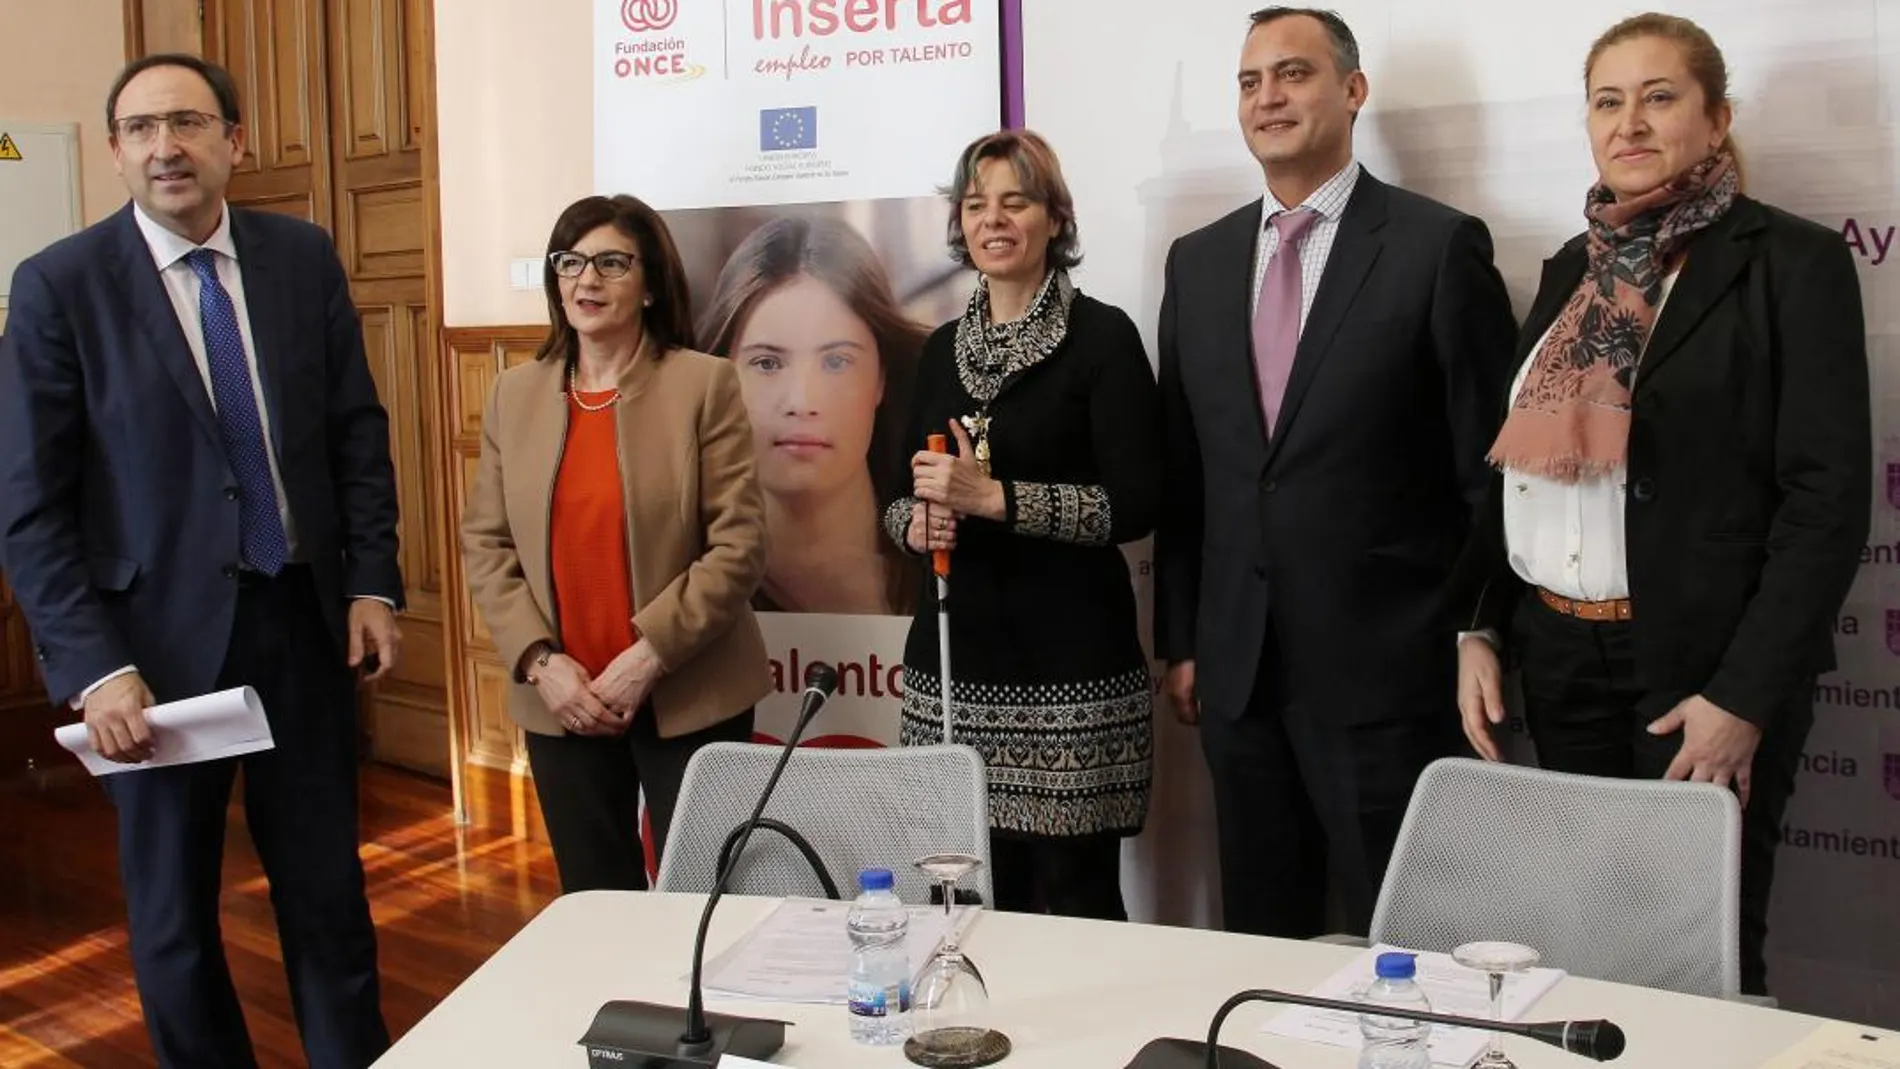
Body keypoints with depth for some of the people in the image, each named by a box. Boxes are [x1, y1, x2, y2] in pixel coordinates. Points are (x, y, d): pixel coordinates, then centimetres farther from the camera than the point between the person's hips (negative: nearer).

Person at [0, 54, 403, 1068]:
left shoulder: (304, 257, 1)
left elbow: (358, 431, 7)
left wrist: (371, 582, -1)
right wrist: (93, 668, -16)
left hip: (304, 617, 2)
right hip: (159, 635, -2)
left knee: (328, 893, 12)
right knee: (172, 912, 14)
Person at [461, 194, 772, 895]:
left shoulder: (703, 384, -6)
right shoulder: (514, 393, 6)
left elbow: (739, 543, -10)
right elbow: (485, 543, 6)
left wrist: (647, 657, -16)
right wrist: (539, 660, -7)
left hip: (689, 698, -3)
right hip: (560, 701, 4)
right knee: (595, 906, 14)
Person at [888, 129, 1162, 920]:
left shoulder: (1102, 336, -3)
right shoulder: (941, 349, 13)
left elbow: (1135, 503, -11)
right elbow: (902, 495, 18)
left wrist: (993, 496, -17)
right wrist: (915, 524, -4)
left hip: (1070, 659, -4)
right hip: (954, 655, 5)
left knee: (1077, 897, 0)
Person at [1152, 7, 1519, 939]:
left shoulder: (1438, 245, -4)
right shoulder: (1197, 261, 10)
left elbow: (1489, 466, -4)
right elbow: (1180, 471, 11)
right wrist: (1179, 640, 10)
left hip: (1384, 667, -4)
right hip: (1237, 668, 5)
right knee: (1262, 944, 15)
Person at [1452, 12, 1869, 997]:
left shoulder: (1792, 262, -5)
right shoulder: (1573, 267, 12)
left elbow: (1828, 498, -11)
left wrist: (1746, 696, -16)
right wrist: (1478, 628, 5)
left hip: (1701, 666, -5)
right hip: (1560, 659, 5)